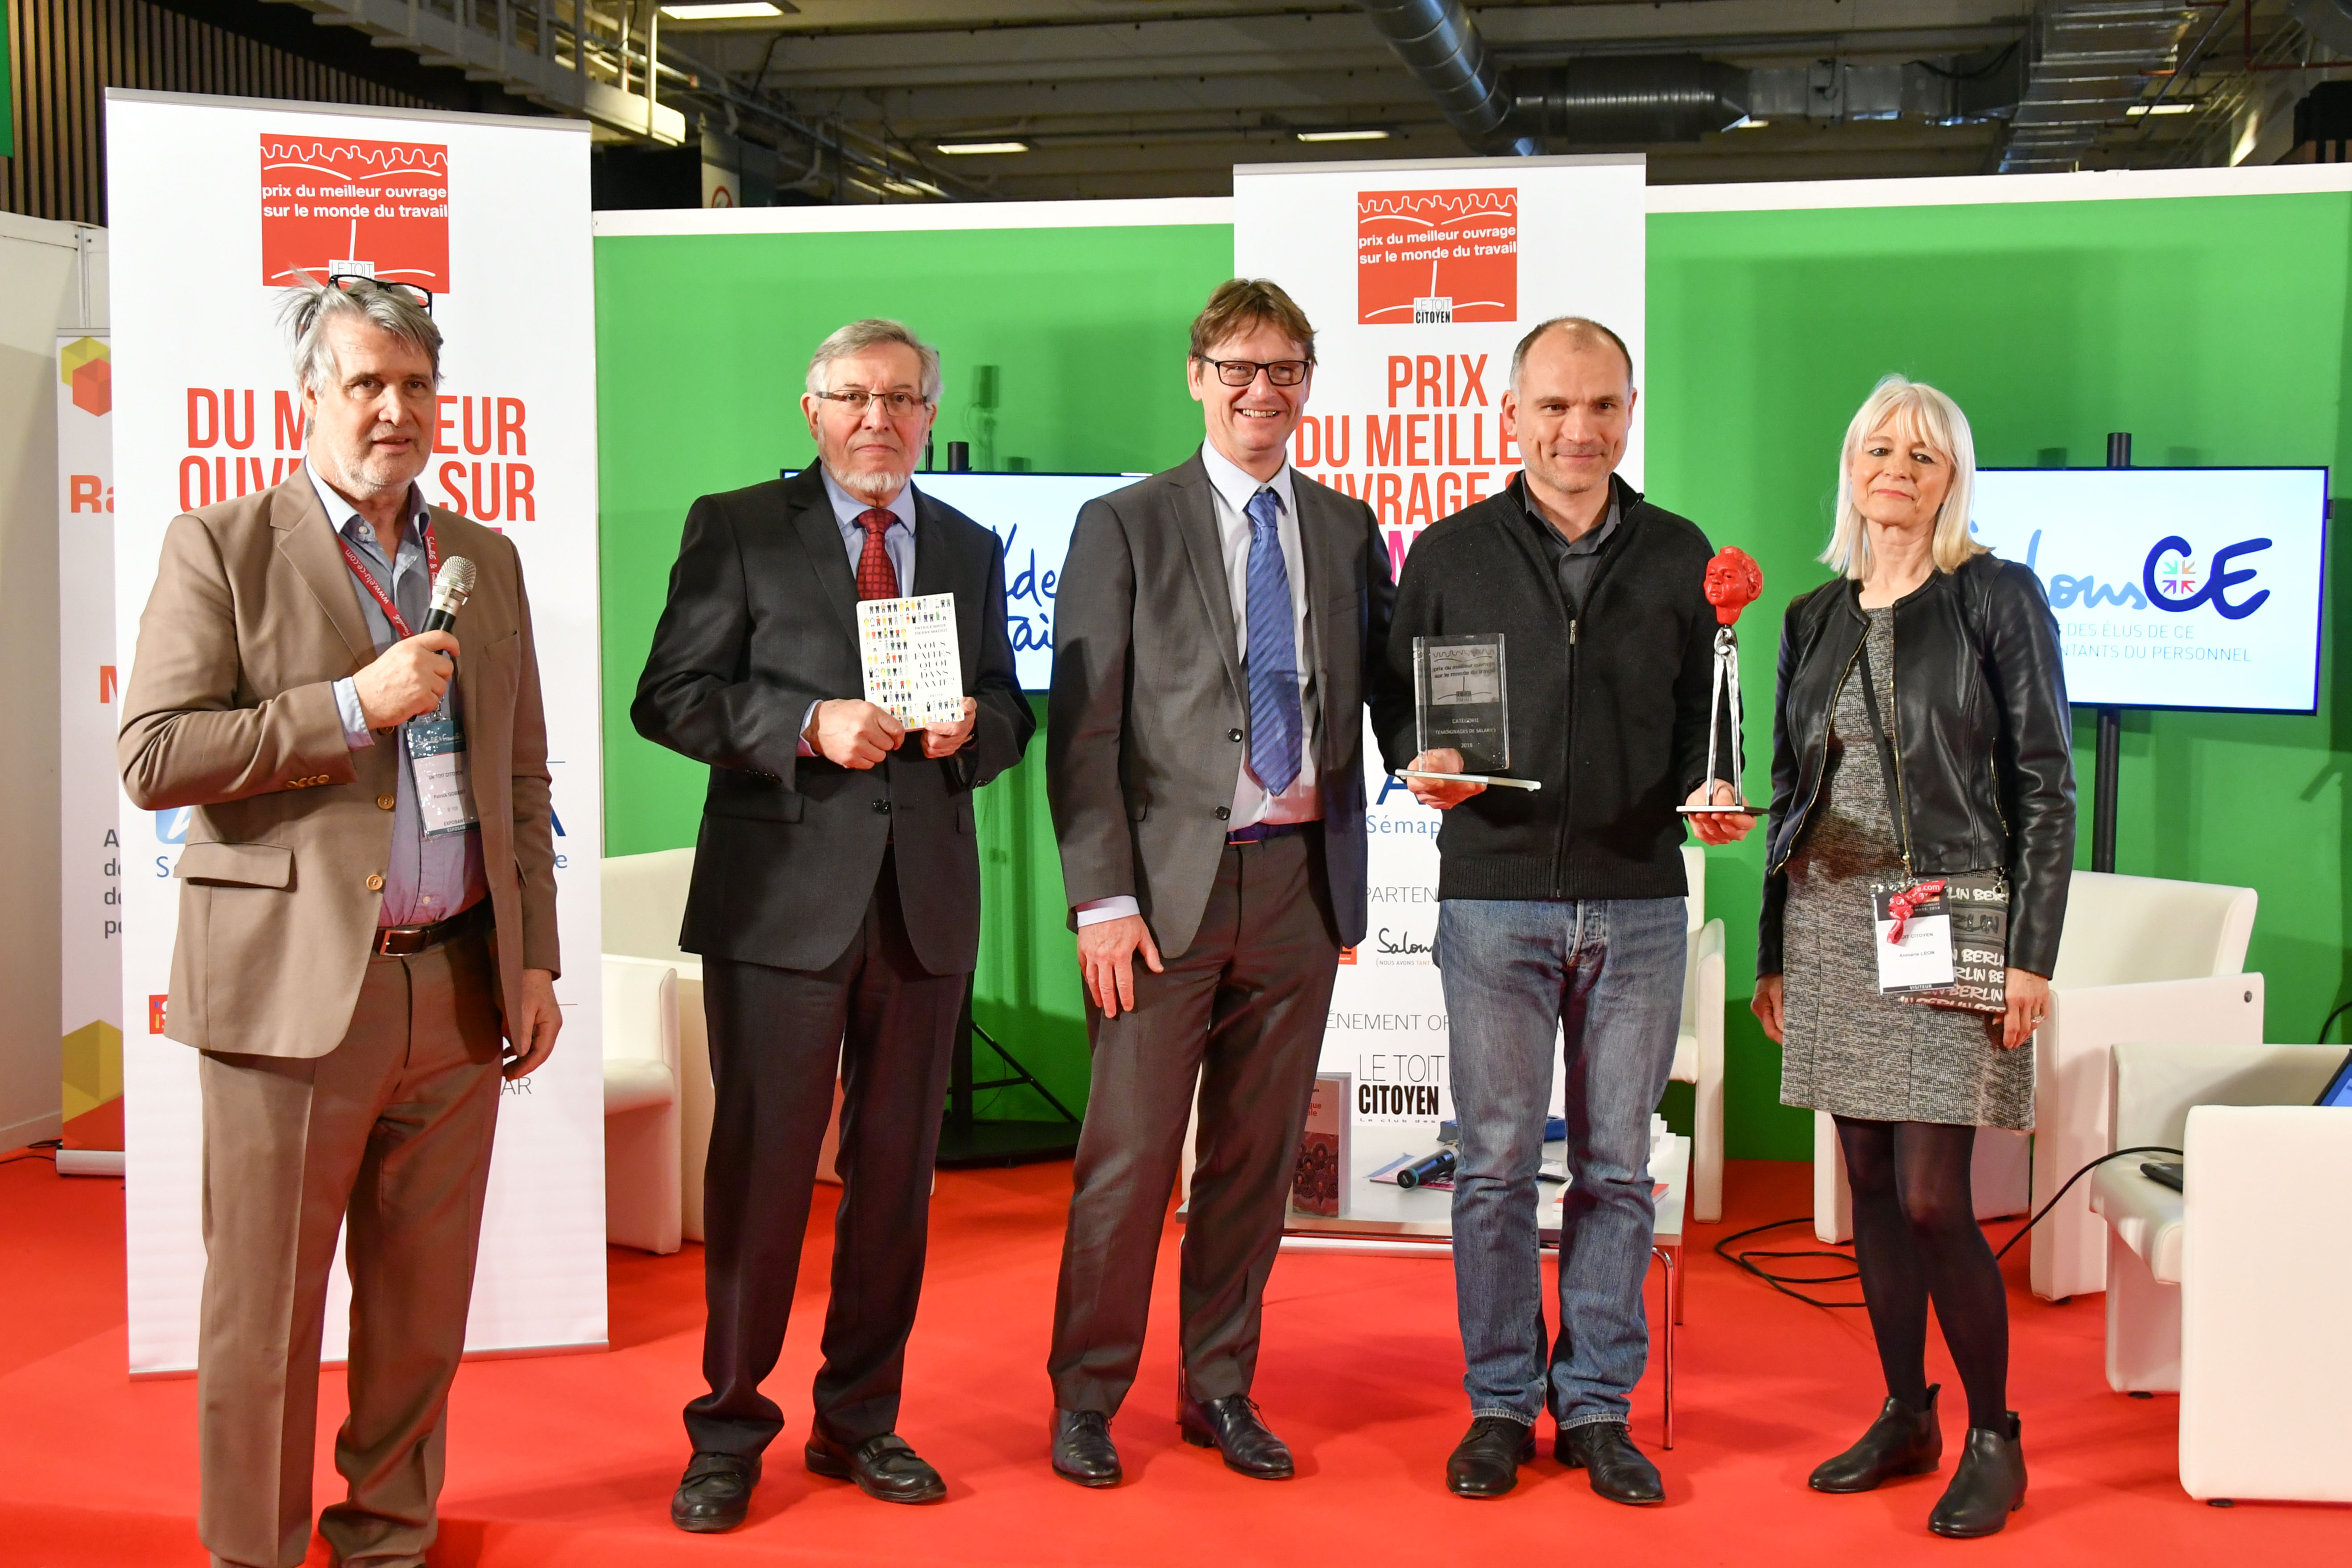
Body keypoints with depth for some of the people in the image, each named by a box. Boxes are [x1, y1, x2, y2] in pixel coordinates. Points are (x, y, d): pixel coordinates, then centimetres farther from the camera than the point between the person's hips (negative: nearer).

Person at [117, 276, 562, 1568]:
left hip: (458, 989, 4)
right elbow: (152, 759, -9)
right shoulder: (221, 548, -1)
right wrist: (353, 707, -16)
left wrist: (535, 959, 11)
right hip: (292, 988, -4)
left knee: (423, 1305, 12)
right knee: (263, 1313, 3)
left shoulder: (486, 561, 14)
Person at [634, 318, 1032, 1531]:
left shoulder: (971, 550, 16)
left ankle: (861, 1421, 24)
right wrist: (810, 726, -16)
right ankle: (729, 1431, 14)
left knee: (897, 1170, 10)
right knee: (761, 1166, -1)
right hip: (782, 895, -4)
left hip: (925, 899, 4)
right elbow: (670, 697, -3)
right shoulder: (736, 529, 3)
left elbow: (1009, 711, 18)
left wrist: (972, 727, -5)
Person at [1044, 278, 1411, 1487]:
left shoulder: (1346, 530, 12)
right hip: (1168, 882, -3)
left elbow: (1388, 687, 14)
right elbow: (1083, 728, -4)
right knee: (1129, 1154, 0)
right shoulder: (1125, 527, 1)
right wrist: (1102, 898, -11)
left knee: (1257, 1154, 11)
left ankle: (1220, 1390, 24)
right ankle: (1086, 1399, 16)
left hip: (1301, 879, 4)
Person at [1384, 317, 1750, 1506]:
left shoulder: (1679, 555, 10)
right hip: (1493, 895, -1)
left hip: (1638, 899, 2)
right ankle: (1502, 1403, 16)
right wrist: (1425, 765, -11)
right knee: (1496, 1163, 3)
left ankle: (1598, 1407, 17)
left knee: (1617, 1166, 6)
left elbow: (1701, 717, 13)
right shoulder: (1449, 556, 5)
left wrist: (1709, 795, -6)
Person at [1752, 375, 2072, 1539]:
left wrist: (2033, 954, -11)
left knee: (1930, 1196, -8)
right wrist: (1774, 953, 14)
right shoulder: (1814, 619, 13)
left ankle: (1993, 1441, 8)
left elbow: (2046, 784, -5)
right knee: (1870, 1187, 9)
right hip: (1830, 921, 5)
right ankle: (1905, 1419, 22)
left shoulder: (1997, 598, -2)